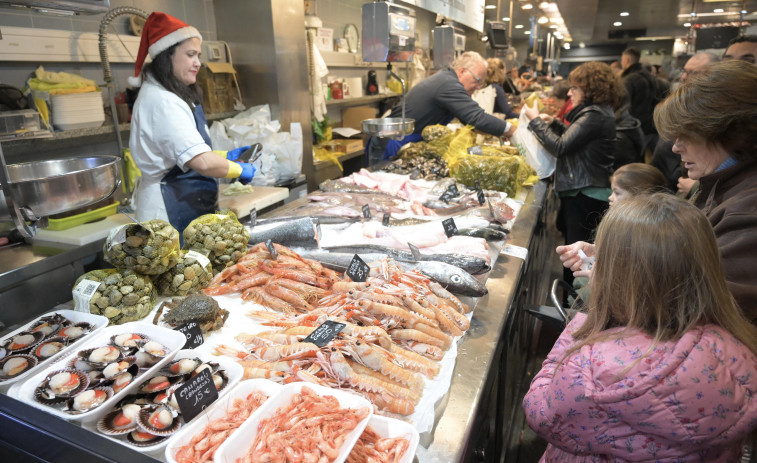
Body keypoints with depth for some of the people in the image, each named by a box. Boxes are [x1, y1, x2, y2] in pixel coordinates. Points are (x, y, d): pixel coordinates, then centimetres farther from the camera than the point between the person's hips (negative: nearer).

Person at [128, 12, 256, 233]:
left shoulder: (169, 95, 15)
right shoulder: (162, 102, -19)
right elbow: (203, 162, -28)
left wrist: (225, 156, 14)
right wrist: (239, 170, -12)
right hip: (172, 209, -10)